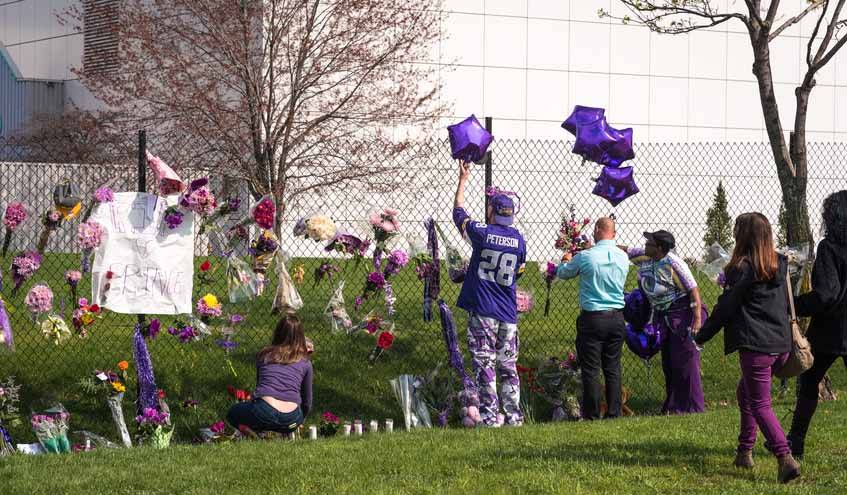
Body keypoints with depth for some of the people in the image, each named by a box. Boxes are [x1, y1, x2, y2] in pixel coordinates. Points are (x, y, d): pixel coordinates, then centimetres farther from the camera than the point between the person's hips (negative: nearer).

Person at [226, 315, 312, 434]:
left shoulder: (263, 355, 17)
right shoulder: (305, 363, 16)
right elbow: (307, 400, 24)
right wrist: (300, 421, 45)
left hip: (265, 413, -1)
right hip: (292, 419, 1)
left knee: (233, 413, 28)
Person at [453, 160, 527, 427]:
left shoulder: (482, 233, -6)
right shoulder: (518, 238, 4)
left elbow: (458, 213, 11)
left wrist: (463, 180, 23)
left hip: (482, 311, -4)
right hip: (509, 314, 4)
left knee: (484, 365, -3)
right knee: (508, 367, 9)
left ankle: (490, 417, -8)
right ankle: (514, 416, 7)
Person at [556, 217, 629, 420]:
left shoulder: (585, 257, -12)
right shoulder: (623, 257, 1)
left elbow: (562, 273, 5)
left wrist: (566, 261, 30)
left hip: (592, 318, -4)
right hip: (617, 317, 4)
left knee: (591, 369, 1)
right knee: (613, 368, 10)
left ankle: (592, 415, 3)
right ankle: (614, 413, 10)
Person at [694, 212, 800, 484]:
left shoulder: (742, 269, -10)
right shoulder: (779, 265, 10)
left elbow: (725, 307, -6)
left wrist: (702, 336, 5)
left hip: (755, 346, -7)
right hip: (781, 344, 7)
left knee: (760, 405, -4)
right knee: (745, 392, 24)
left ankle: (786, 458, -19)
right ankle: (745, 451, 25)